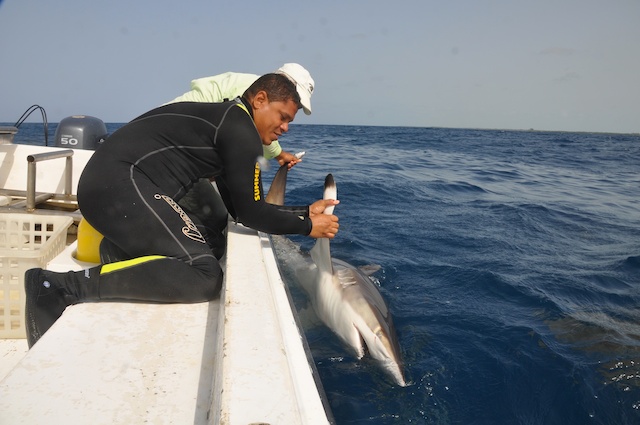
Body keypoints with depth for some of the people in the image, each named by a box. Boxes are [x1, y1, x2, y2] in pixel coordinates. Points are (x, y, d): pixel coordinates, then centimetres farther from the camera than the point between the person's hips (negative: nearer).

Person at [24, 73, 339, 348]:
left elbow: (238, 209, 22)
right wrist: (307, 227, 6)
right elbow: (250, 213, -7)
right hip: (122, 184, -10)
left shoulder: (224, 119, 24)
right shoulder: (241, 128, -6)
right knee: (204, 277, -21)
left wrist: (306, 211, 24)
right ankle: (63, 285, -24)